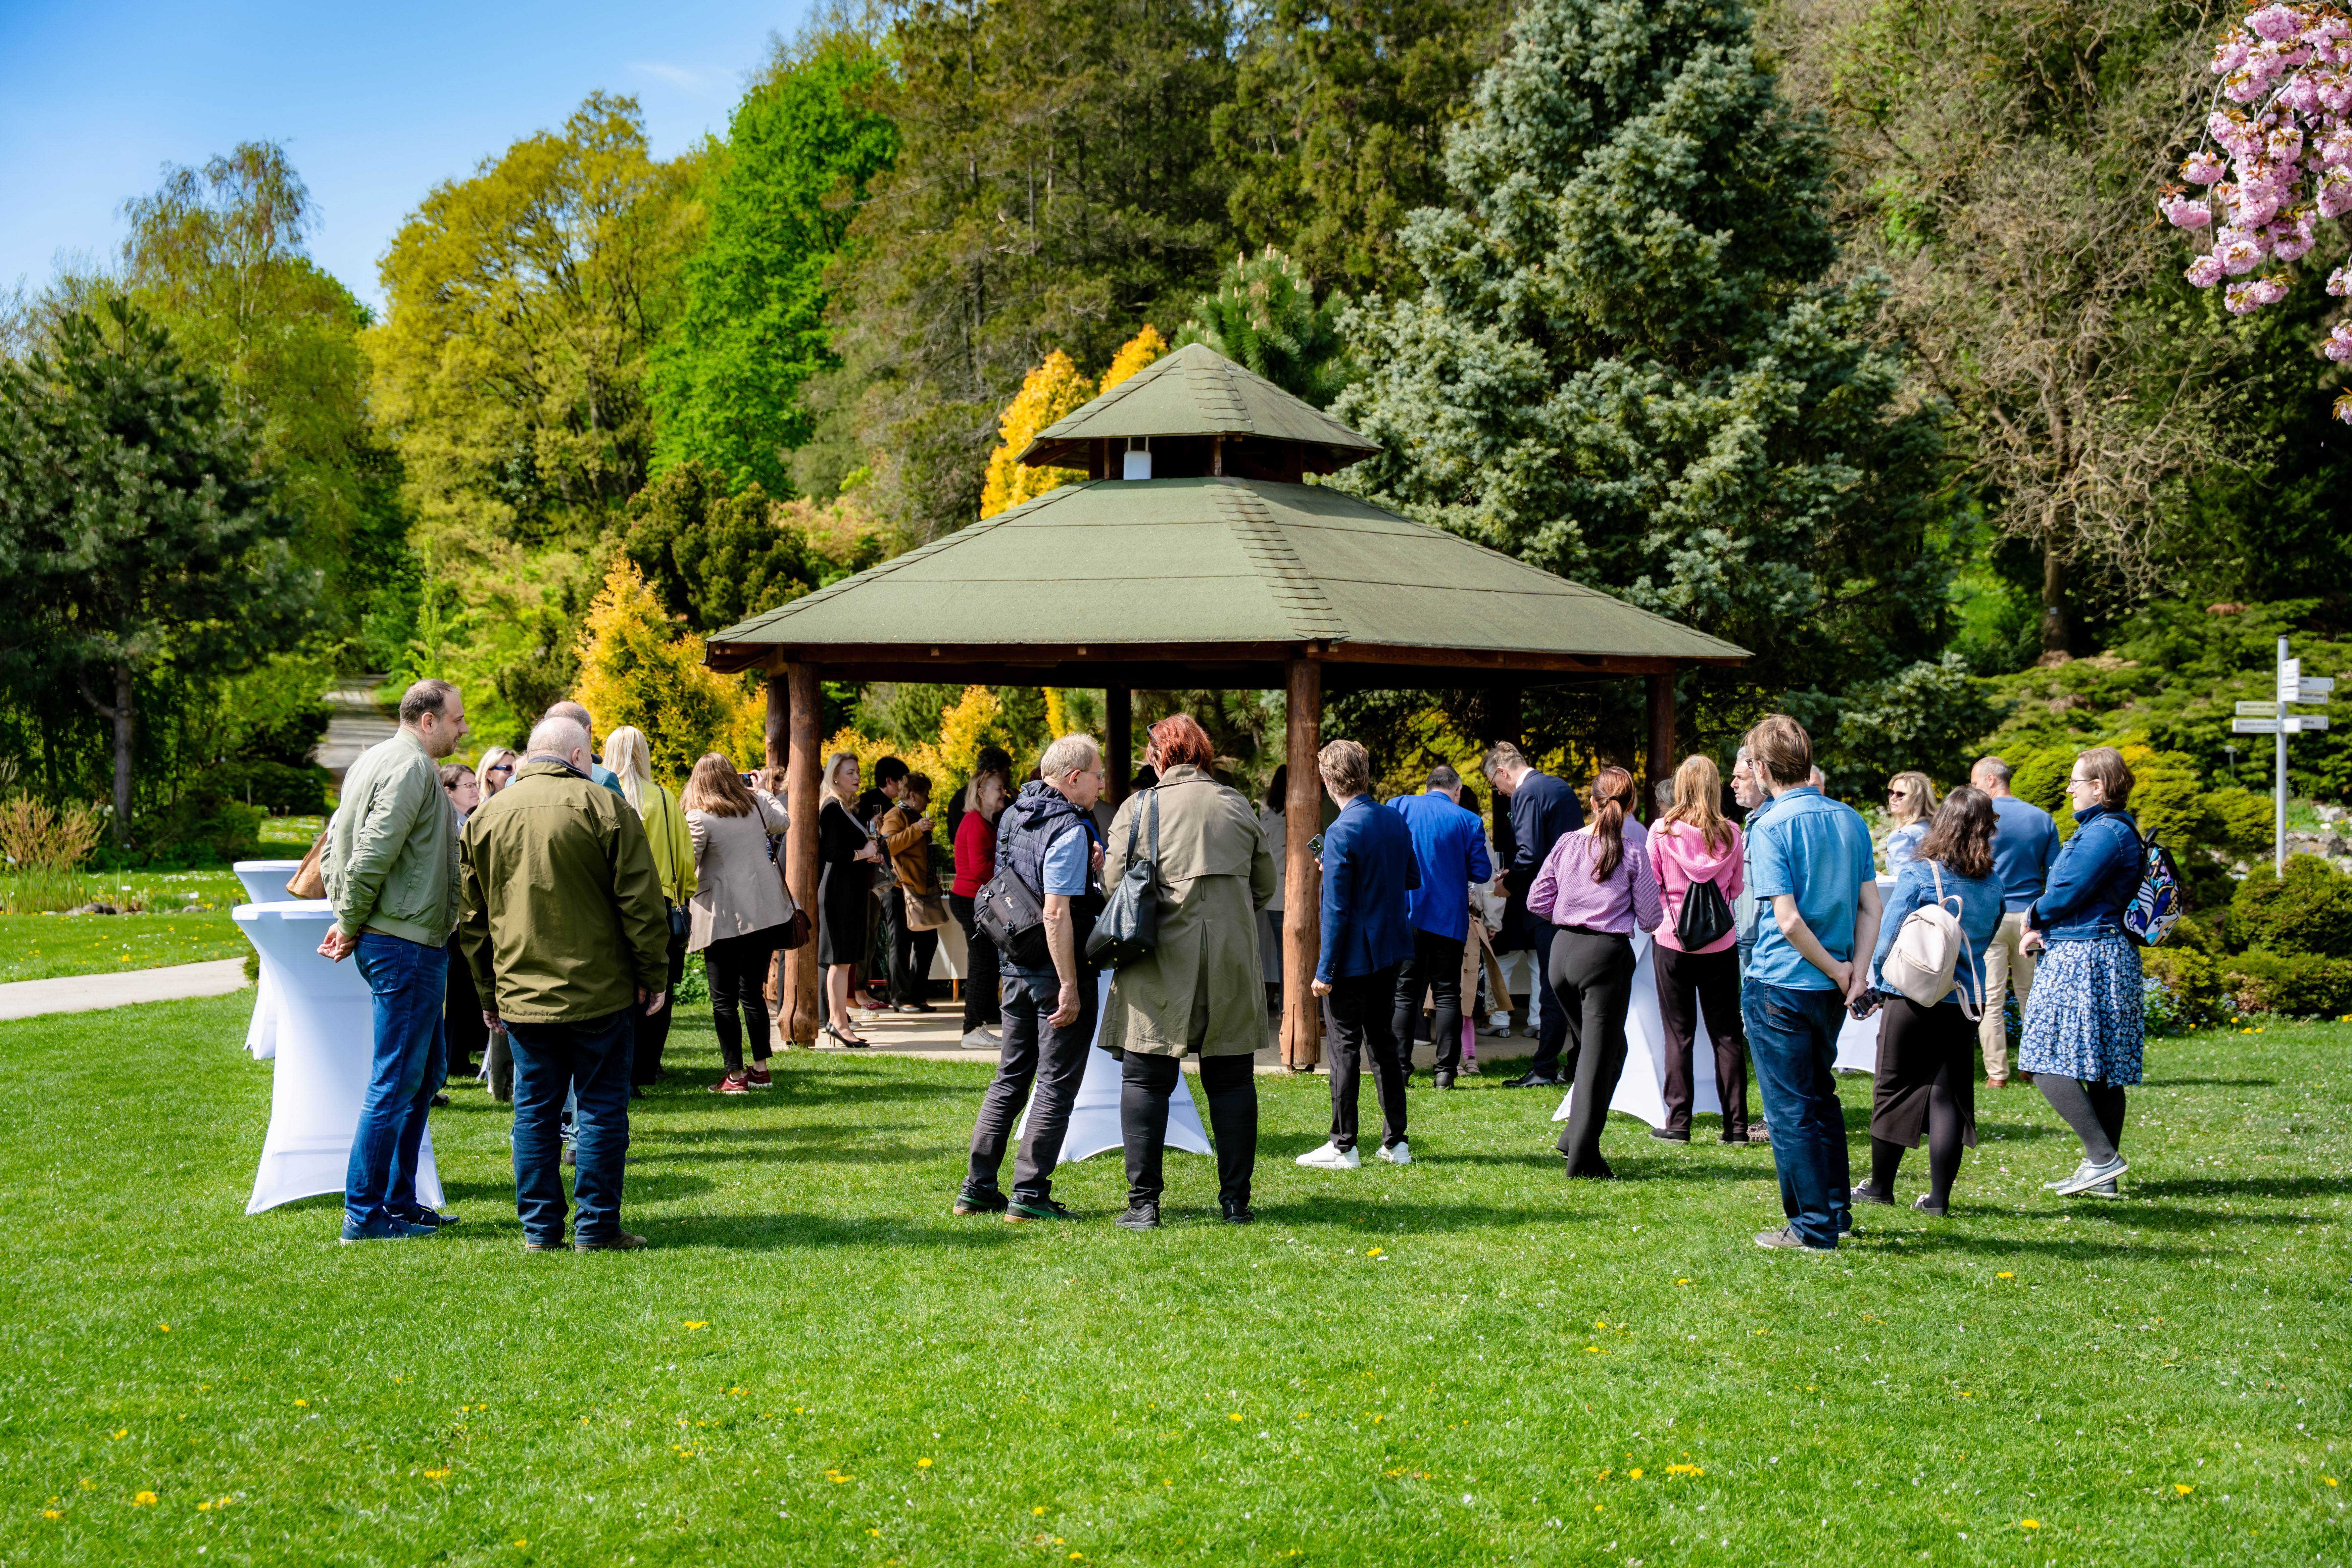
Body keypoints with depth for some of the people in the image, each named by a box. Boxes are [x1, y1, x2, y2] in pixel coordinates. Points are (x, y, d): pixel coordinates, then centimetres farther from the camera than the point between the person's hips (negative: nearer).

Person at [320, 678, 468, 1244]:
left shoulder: (374, 761, 17)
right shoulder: (413, 768, -15)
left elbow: (335, 844, 19)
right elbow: (374, 853, -22)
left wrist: (345, 918, 13)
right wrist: (351, 924, -11)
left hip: (388, 939, 11)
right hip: (407, 942, -11)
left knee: (429, 1063, 18)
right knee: (397, 1076, -6)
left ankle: (399, 1200, 23)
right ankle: (365, 1213, -3)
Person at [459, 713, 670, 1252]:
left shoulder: (486, 817, 8)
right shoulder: (603, 807, -6)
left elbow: (473, 918, 13)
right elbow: (640, 902, -8)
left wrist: (489, 993, 20)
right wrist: (653, 975, 0)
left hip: (521, 992, 4)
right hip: (598, 989, -4)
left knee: (535, 1109, 9)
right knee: (601, 1106, 2)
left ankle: (540, 1228, 10)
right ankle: (597, 1228, 3)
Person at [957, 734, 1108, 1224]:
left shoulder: (1013, 816, 10)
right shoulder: (1069, 830, -17)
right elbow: (1057, 913, -22)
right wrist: (1070, 988, -21)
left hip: (1016, 968, 8)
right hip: (1054, 971, -8)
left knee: (1010, 1078, 15)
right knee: (1056, 1085, 0)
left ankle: (977, 1188, 16)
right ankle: (1029, 1195, 0)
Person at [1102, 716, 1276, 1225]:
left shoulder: (1139, 808, -3)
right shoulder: (1238, 807, 7)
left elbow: (1114, 880, -5)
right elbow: (1265, 884, 12)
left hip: (1160, 964, -3)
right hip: (1231, 964, 3)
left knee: (1145, 1079, 3)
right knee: (1232, 1080, 10)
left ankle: (1144, 1202, -2)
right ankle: (1236, 1201, 12)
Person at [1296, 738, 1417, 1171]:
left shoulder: (1342, 832, -20)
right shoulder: (1396, 821, 3)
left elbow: (1337, 909, -20)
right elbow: (1411, 879, 17)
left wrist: (1325, 971, -15)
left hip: (1353, 955, -7)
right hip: (1391, 949, 7)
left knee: (1345, 1048, 1)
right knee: (1383, 1042, 15)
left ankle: (1343, 1146, 6)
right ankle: (1396, 1141, 17)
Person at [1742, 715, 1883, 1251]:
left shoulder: (1770, 828, -14)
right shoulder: (1850, 820, 5)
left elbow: (1788, 919, -19)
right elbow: (1870, 906, 1)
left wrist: (1838, 972, -9)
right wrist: (1856, 971, -4)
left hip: (1780, 986, -7)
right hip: (1833, 987, 7)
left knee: (1791, 1109, 2)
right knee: (1822, 1096, 21)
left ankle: (1813, 1227, 6)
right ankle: (1836, 1208, 28)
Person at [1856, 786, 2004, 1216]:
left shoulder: (1917, 874, -11)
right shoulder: (1993, 885, 0)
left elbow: (1888, 933, -7)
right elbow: (1987, 937, 12)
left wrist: (1875, 982, 6)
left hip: (1912, 998, -3)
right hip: (1963, 1001, 3)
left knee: (1893, 1091, 10)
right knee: (1950, 1095, 5)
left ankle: (1880, 1187, 19)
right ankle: (1939, 1196, 3)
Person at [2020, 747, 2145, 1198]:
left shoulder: (2103, 833, -15)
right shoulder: (2118, 830, 18)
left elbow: (2068, 891, -19)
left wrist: (2034, 915, 2)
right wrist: (2046, 929, 6)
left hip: (2083, 957, -11)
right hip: (2109, 954, 11)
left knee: (2050, 1065, -10)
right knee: (2101, 1074, 10)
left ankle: (2103, 1156, -15)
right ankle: (2102, 1175, 12)